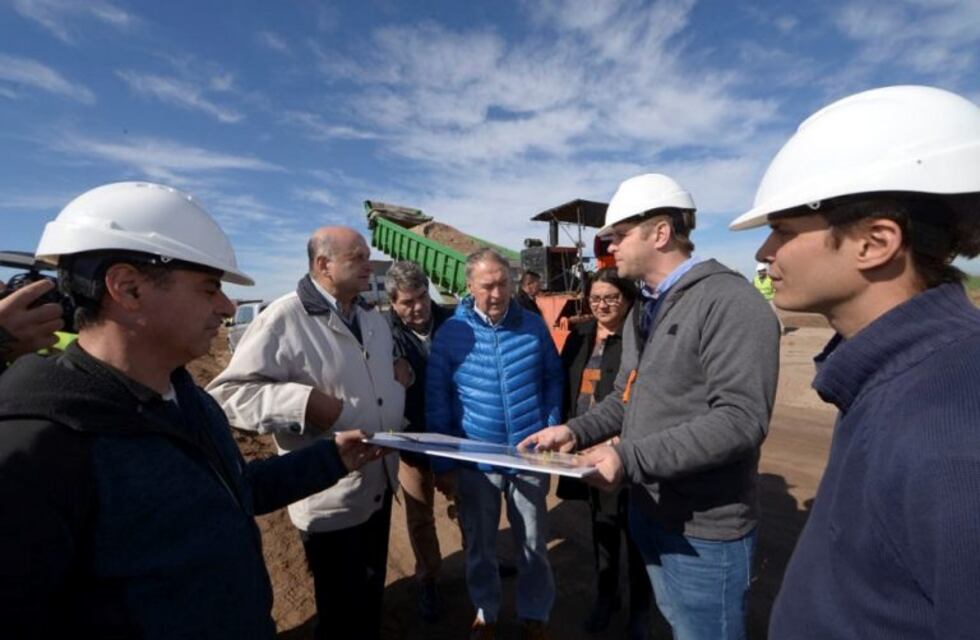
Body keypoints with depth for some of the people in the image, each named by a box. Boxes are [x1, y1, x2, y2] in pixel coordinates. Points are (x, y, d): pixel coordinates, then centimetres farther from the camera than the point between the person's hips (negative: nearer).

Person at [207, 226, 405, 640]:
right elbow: (228, 394, -19)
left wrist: (395, 429, 8)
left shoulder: (374, 320, 6)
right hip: (329, 500, -7)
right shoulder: (284, 318, -20)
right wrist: (305, 402, -29)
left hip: (380, 485, 7)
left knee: (372, 596, 28)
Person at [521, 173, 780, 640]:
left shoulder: (728, 301, -19)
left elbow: (741, 419, -27)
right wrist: (576, 431, -2)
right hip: (648, 509, 8)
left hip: (704, 528, -8)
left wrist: (630, 457, -30)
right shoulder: (644, 311, 11)